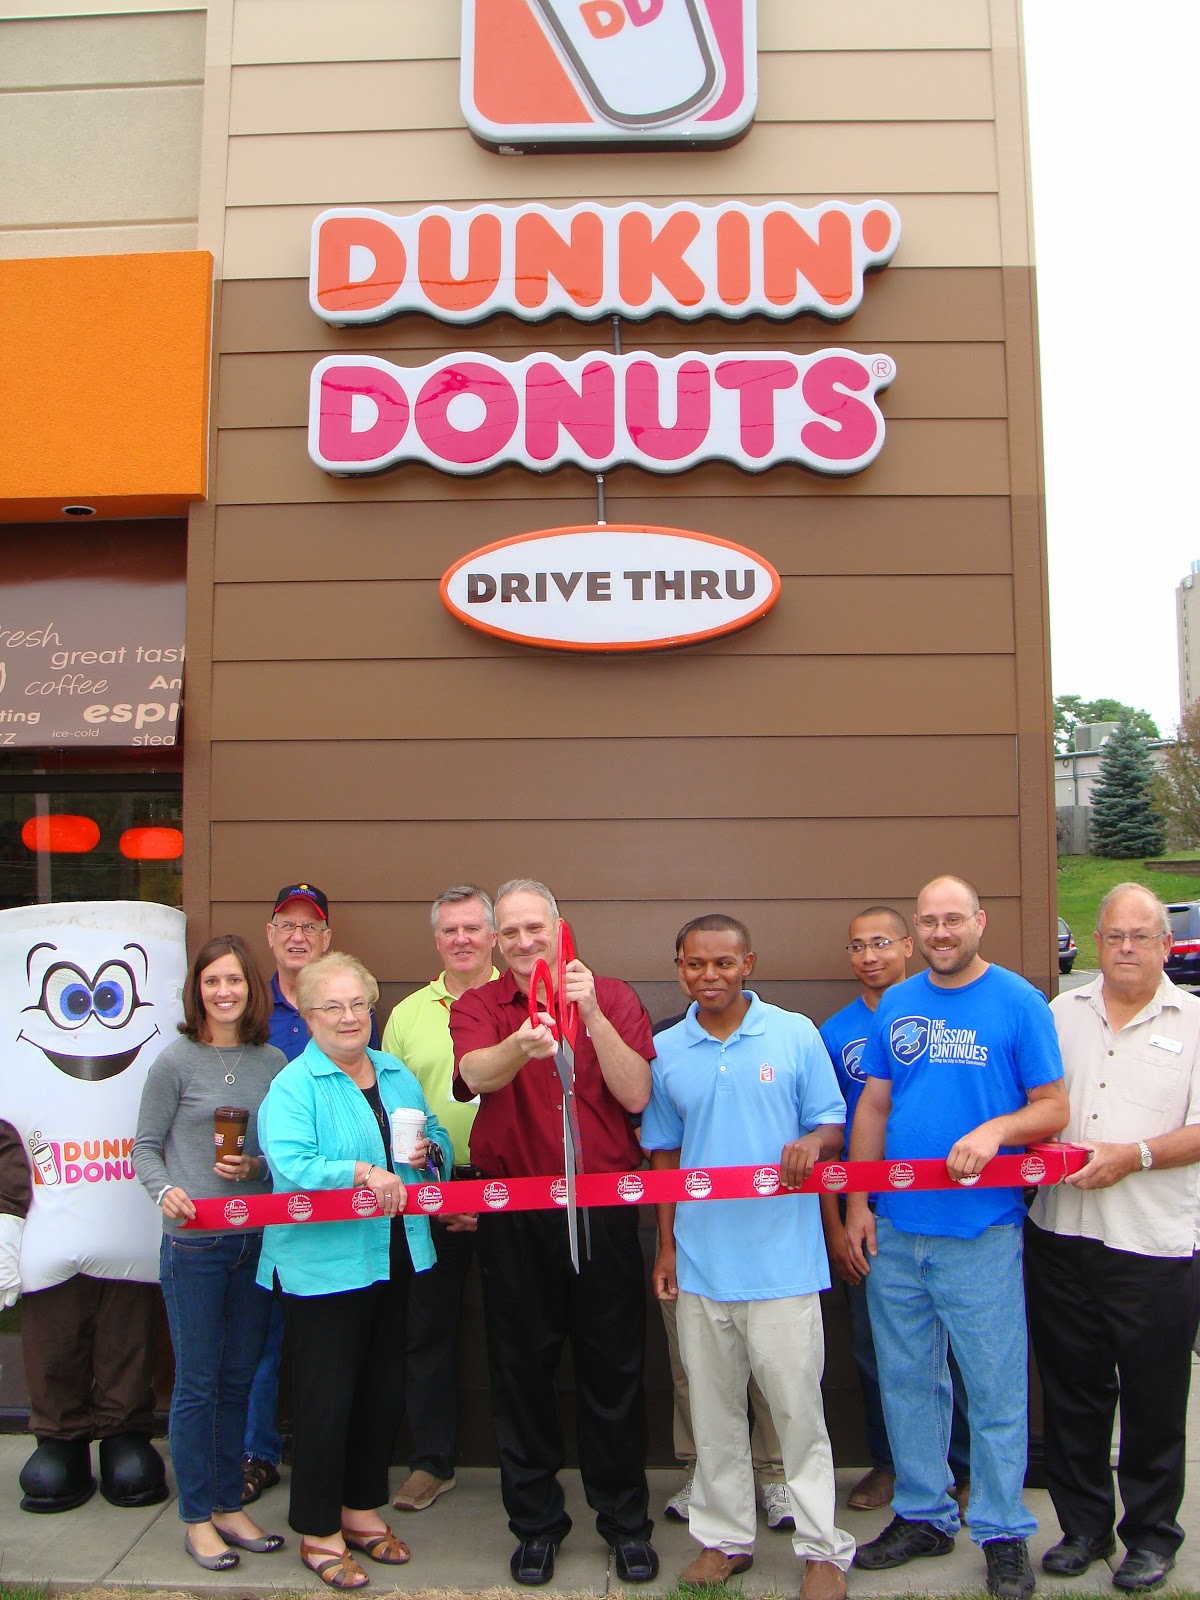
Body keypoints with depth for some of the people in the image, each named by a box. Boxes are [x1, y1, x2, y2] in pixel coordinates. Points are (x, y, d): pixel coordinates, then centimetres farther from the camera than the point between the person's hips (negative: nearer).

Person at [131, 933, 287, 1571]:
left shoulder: (273, 1062, 2)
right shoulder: (176, 1061, -6)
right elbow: (145, 1147, -3)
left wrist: (256, 1166, -11)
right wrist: (166, 1191, -21)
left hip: (257, 1239, 3)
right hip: (193, 1242, -3)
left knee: (238, 1380, 15)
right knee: (197, 1382, 7)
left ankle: (229, 1507, 30)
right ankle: (196, 1519, 23)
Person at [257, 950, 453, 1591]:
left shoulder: (398, 1074, 9)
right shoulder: (293, 1085, -11)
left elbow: (440, 1141, 14)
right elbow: (289, 1165, -25)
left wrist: (429, 1151, -8)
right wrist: (362, 1172, -34)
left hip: (394, 1260, 6)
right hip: (322, 1266, -6)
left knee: (383, 1392, 17)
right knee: (326, 1399, 3)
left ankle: (363, 1509, 36)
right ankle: (319, 1533, 22)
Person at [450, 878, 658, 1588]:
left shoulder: (613, 997, 0)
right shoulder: (477, 1006, 1)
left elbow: (636, 1095, -11)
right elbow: (477, 1075, -21)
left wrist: (592, 1015, -22)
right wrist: (521, 1044, -43)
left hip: (604, 1205, 0)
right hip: (514, 1214, 1)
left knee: (613, 1366, 9)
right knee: (523, 1368, 11)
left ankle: (625, 1519, 29)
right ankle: (536, 1521, 31)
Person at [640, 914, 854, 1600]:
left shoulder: (796, 1034, -3)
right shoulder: (666, 1051, 4)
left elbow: (833, 1125, 2)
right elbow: (664, 1153, 11)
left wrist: (812, 1142, -21)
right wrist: (667, 1245, 9)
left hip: (782, 1256, -3)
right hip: (700, 1258, 3)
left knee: (799, 1407, 5)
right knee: (714, 1409, 14)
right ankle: (725, 1537, 31)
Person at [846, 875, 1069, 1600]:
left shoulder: (1020, 1002, -4)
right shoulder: (896, 1004, 7)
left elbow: (1054, 1108, -4)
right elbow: (873, 1107, 10)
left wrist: (995, 1130, -23)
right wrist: (856, 1203, 6)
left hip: (982, 1232, -4)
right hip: (895, 1228, 4)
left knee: (996, 1387, 6)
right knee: (907, 1381, 15)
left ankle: (1004, 1533, 25)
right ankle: (922, 1514, 32)